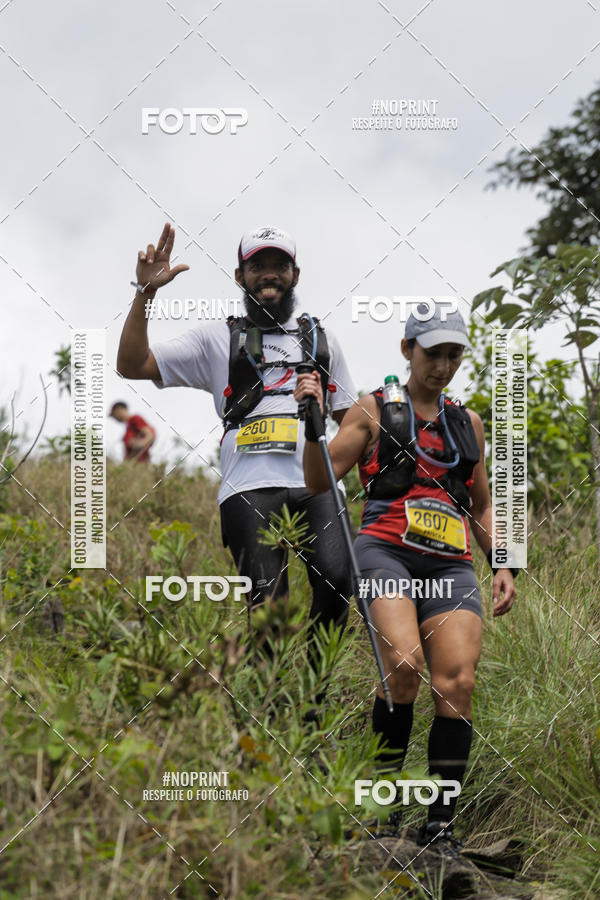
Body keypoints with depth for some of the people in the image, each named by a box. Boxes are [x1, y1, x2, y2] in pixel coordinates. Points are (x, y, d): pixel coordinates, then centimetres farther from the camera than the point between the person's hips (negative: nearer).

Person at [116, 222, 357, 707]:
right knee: (268, 604, -14)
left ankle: (314, 693, -6)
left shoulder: (321, 337, 27)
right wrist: (145, 293, 0)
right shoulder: (217, 338, 18)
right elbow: (133, 365, 10)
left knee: (336, 578, -22)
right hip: (250, 489, -1)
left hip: (316, 485, 2)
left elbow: (348, 415, 32)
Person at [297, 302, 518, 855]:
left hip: (450, 565, 4)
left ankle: (441, 822, -7)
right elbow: (319, 481, 4)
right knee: (405, 666, -27)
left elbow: (482, 507, 28)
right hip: (385, 552, -4)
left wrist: (504, 566, 14)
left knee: (457, 684, -15)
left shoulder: (468, 423, 23)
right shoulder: (374, 411, 12)